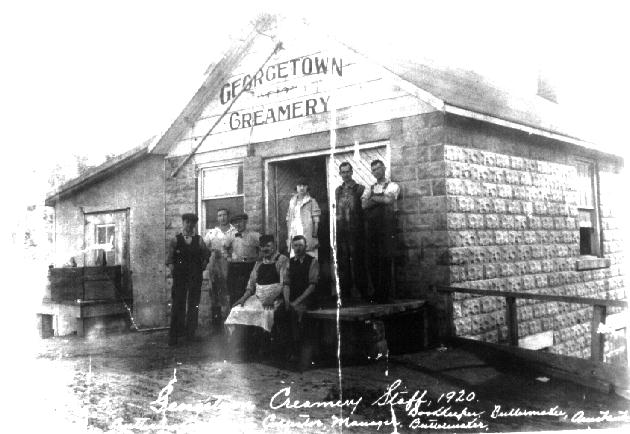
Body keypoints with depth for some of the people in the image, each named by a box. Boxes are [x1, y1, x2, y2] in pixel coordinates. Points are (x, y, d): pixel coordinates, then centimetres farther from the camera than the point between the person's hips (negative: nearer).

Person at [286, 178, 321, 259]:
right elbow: (288, 220, 17)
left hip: (307, 236, -4)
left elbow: (316, 221, -1)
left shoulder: (311, 202, 3)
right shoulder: (292, 201, 16)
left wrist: (314, 236, -9)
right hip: (294, 236, 4)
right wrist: (288, 236, 10)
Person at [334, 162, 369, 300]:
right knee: (342, 261, 5)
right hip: (341, 230, 4)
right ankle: (345, 292, 12)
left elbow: (364, 207, -1)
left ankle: (363, 291, 3)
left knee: (357, 261, -4)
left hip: (356, 230, -4)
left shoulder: (360, 189, 2)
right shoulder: (338, 190, 14)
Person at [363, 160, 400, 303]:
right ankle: (377, 292, 9)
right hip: (371, 225, 4)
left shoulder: (392, 186, 7)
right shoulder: (370, 188, 20)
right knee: (372, 259, 1)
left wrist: (373, 198, 2)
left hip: (386, 225, -4)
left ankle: (385, 294, -4)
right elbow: (364, 204, 4)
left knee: (385, 259, -8)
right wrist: (381, 199, -5)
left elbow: (388, 199, -12)